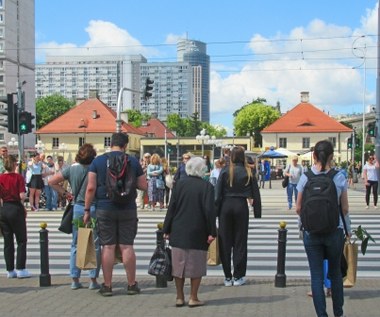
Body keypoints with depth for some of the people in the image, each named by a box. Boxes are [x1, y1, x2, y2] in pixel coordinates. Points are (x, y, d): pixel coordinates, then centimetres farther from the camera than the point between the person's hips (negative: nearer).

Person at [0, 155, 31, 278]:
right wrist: (22, 205, 4)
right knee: (21, 240, 7)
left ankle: (10, 270, 14)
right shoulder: (18, 177, -9)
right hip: (16, 209, -4)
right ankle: (20, 269, 4)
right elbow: (22, 195, -15)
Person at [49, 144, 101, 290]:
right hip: (94, 208, -3)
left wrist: (64, 193, 6)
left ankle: (75, 280, 12)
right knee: (95, 245, 5)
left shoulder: (72, 168, 0)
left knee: (76, 245, 12)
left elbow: (52, 181, 0)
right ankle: (93, 280, 6)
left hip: (77, 208, 3)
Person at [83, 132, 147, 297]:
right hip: (128, 209, 1)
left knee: (108, 246, 3)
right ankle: (132, 284, 13)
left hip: (105, 209, 0)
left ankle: (107, 286, 8)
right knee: (127, 246, 6)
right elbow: (144, 186, 3)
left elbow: (91, 188, -5)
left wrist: (87, 210, 1)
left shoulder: (98, 161, -2)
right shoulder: (133, 161, 0)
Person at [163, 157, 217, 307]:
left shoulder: (180, 184, 1)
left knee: (179, 264, 10)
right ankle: (193, 298, 8)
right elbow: (209, 210, -11)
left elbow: (171, 207, 2)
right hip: (198, 233, -2)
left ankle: (179, 297, 14)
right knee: (196, 265, 7)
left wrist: (167, 229, 7)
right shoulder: (207, 186, -6)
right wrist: (212, 232, -7)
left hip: (178, 232, 3)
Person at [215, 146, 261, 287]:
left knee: (225, 241, 7)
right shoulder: (248, 172, 0)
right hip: (241, 206, 0)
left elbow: (218, 192, -5)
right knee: (240, 241, 7)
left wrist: (216, 210, -2)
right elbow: (255, 193, 2)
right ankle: (238, 276, 9)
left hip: (226, 205, 0)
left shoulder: (225, 171, -4)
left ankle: (227, 277, 10)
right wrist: (257, 210, 9)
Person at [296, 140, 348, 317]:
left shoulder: (305, 178, -6)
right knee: (335, 272, 18)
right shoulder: (339, 177, -7)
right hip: (334, 231, 1)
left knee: (316, 274, 7)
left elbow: (298, 209, -1)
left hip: (311, 232, -1)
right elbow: (345, 209, 0)